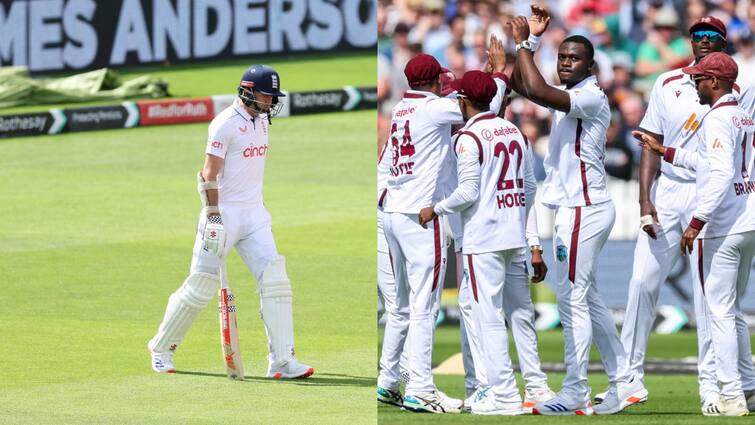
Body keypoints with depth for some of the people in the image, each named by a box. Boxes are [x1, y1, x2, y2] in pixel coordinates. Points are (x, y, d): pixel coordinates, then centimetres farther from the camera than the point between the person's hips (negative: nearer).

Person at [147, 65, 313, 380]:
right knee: (201, 285, -3)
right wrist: (213, 216, -23)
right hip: (224, 212, -7)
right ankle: (161, 348, 16)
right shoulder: (226, 124, -13)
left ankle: (282, 361, -8)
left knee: (274, 279, -6)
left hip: (254, 213, 7)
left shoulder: (261, 120, 11)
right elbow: (209, 174, -17)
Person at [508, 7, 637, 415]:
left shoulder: (591, 97, -14)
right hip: (575, 209, 10)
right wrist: (530, 40, 12)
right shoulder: (568, 98, 16)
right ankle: (622, 382, 19)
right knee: (588, 297, 15)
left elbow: (535, 90, -26)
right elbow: (519, 85, 20)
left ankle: (575, 393, -7)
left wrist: (522, 42, -16)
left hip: (583, 209, -10)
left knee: (572, 299, -8)